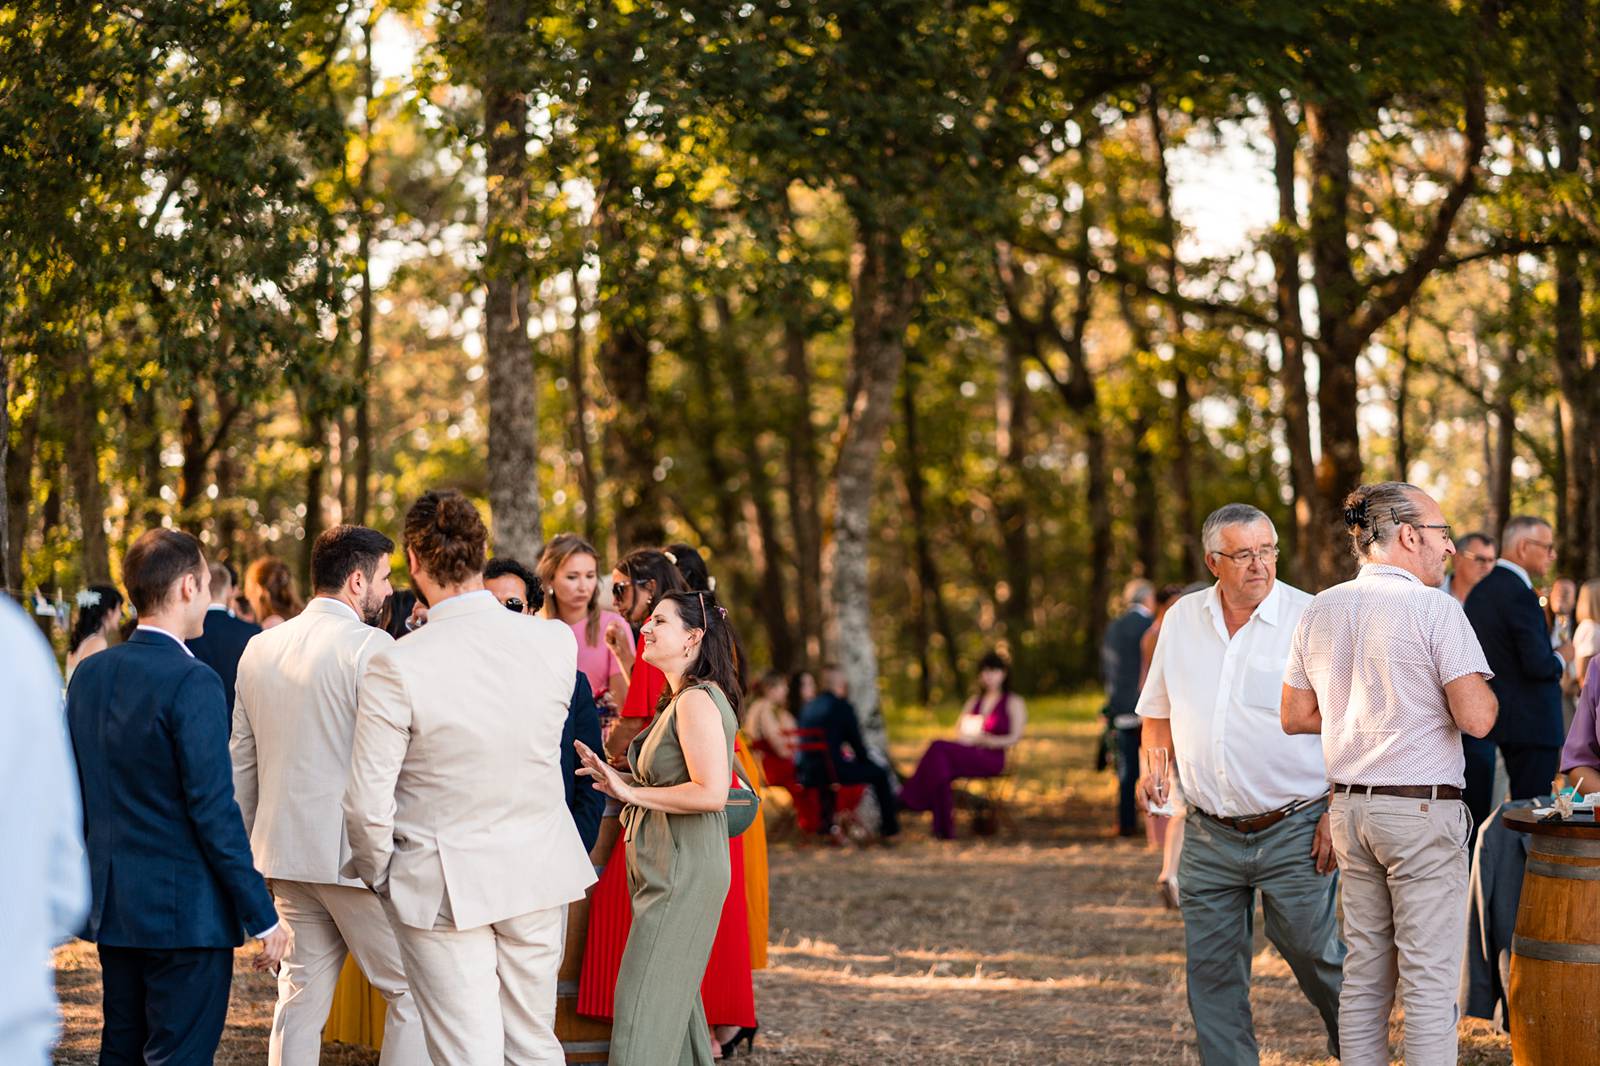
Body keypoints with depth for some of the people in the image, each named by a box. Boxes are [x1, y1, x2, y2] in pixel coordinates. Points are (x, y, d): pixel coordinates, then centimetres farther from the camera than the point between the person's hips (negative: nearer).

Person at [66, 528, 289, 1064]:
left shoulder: (89, 674, 7)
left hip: (111, 907, 8)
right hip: (185, 910, -8)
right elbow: (214, 811, -19)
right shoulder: (193, 682, -17)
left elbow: (75, 793, 12)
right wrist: (262, 917, -13)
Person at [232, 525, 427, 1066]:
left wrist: (250, 849, 23)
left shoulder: (260, 648, 11)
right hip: (358, 855, -7)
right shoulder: (371, 646, -11)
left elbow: (241, 762, 16)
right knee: (413, 991, 2)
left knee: (301, 996, 11)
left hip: (285, 849, 7)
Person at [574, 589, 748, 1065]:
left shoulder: (698, 701, -16)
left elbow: (711, 792, -25)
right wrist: (618, 779, 9)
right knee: (675, 993, 16)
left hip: (685, 870, -11)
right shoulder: (680, 700, 16)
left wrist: (632, 793, -16)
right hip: (668, 866, 11)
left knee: (644, 1003, -10)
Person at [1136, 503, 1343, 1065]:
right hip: (1208, 836, 4)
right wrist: (1156, 761, 2)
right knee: (1211, 972, 5)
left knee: (1316, 956, 2)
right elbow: (1159, 709, 21)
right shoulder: (1182, 619, 7)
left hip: (1293, 832, -4)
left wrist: (1336, 813, -10)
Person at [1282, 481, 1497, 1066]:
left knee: (1363, 974, 12)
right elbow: (1476, 718, -18)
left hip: (1350, 808, 7)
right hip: (1421, 809, -7)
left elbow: (1295, 717, 13)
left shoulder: (1320, 611, 8)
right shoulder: (1432, 608, -12)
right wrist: (1479, 689, 3)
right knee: (1430, 980, -3)